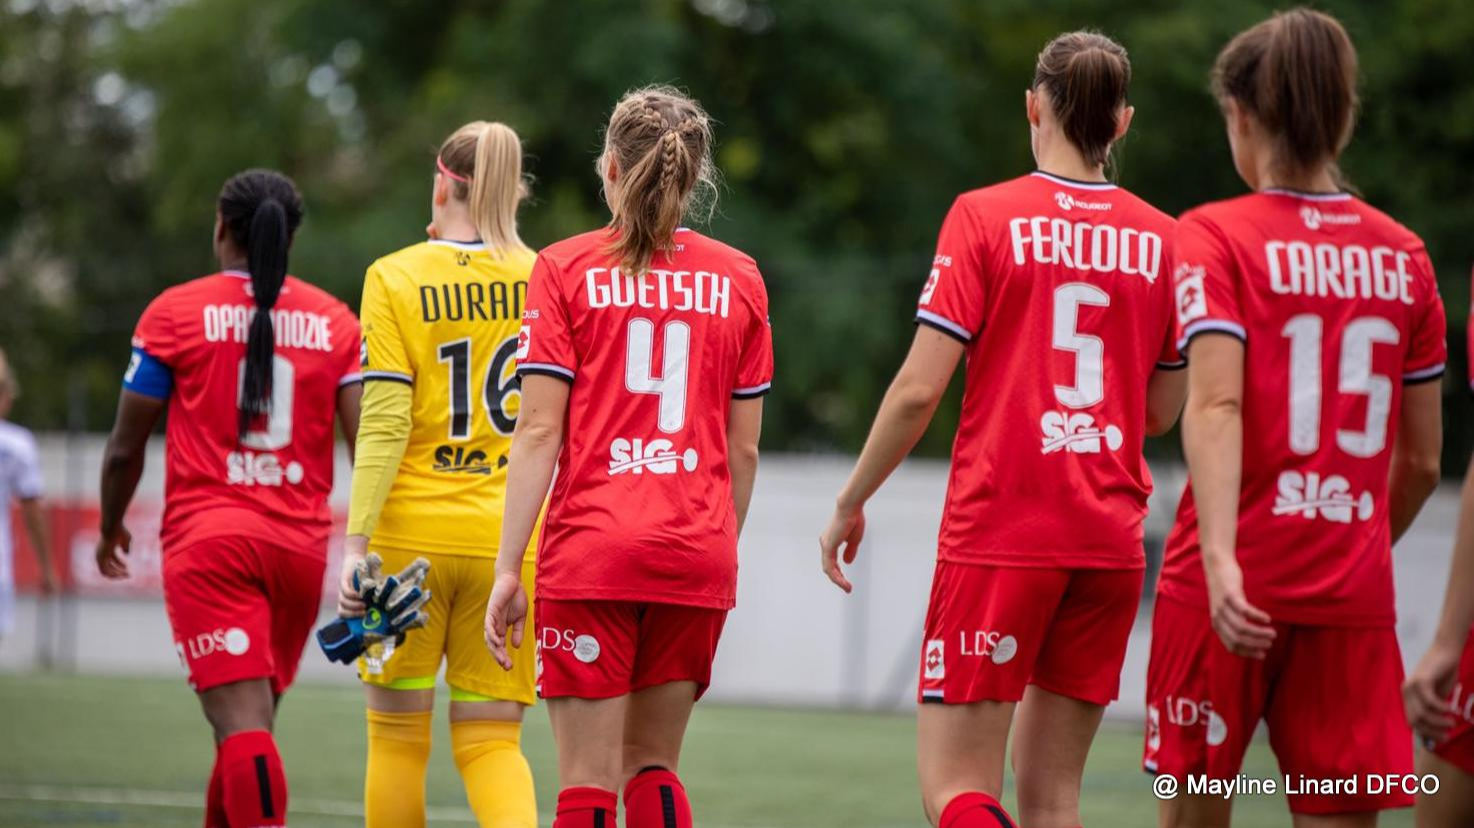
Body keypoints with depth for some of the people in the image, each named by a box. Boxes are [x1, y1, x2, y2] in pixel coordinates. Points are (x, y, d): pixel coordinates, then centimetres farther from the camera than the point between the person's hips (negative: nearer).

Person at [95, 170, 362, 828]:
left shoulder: (176, 312, 2)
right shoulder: (336, 321, 9)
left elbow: (126, 447, 4)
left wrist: (110, 528, 21)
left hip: (207, 534, -4)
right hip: (301, 544, 4)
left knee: (241, 723, -13)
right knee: (252, 720, 17)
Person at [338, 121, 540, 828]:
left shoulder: (396, 278, -4)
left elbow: (384, 423, -11)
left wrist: (356, 543, -12)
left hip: (411, 533, -2)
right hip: (506, 538, 2)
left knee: (397, 735, 10)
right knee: (490, 741, 5)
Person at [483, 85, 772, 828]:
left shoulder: (566, 269, 0)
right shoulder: (738, 279, 7)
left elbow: (539, 430, -6)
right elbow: (744, 447, 9)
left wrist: (508, 567, -5)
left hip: (591, 550, -3)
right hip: (696, 556, 3)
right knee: (653, 765, 15)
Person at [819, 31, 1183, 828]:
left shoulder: (986, 215, -6)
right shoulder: (1160, 239, 6)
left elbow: (920, 387, -10)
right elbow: (1162, 411, 12)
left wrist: (850, 504, 2)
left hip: (998, 532, -4)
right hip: (1109, 540, 4)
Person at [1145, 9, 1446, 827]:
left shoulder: (1214, 236, -3)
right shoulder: (1402, 254, 8)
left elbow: (1215, 404, -18)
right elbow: (1422, 459, 12)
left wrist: (1220, 559, -27)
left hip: (1233, 588, -2)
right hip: (1353, 598, 3)